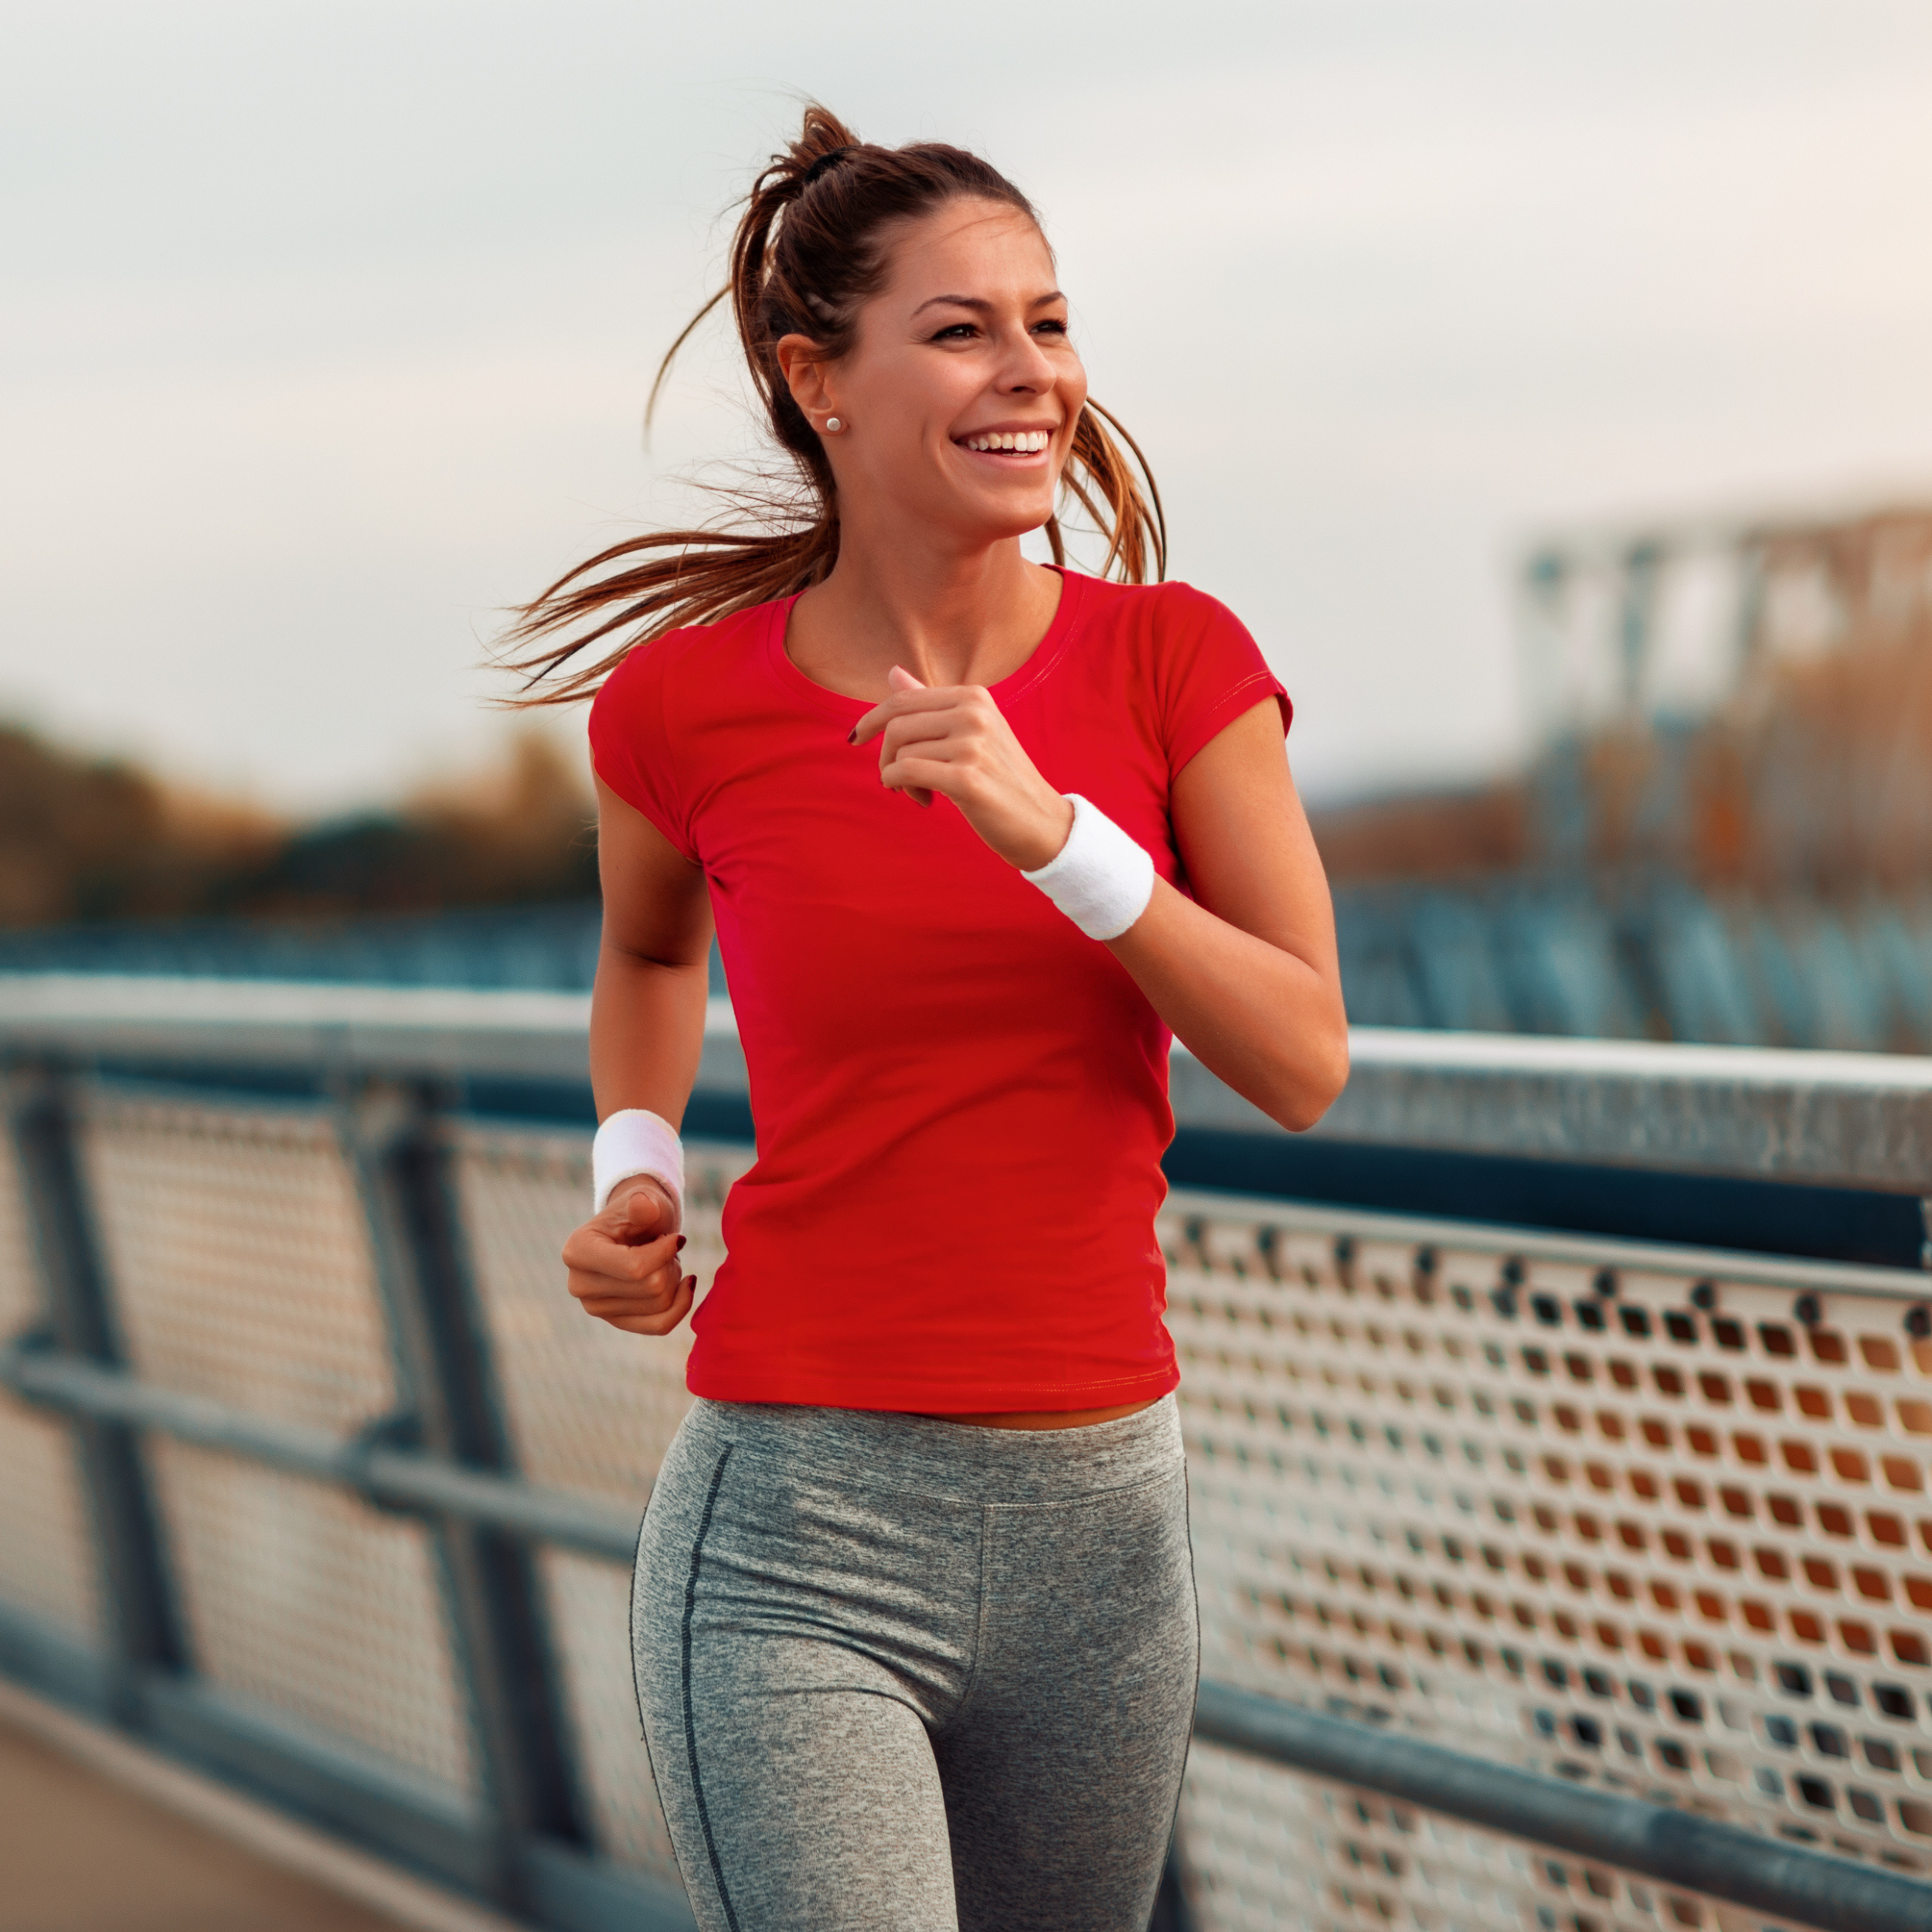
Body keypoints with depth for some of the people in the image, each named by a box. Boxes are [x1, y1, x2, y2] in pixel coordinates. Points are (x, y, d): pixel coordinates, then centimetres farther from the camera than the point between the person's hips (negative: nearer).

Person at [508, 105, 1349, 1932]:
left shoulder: (1174, 659, -1)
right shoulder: (685, 703, -3)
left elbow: (1303, 1062, -7)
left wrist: (1053, 830, -18)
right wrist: (634, 1169, 2)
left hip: (1100, 1514, 3)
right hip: (797, 1526, -3)